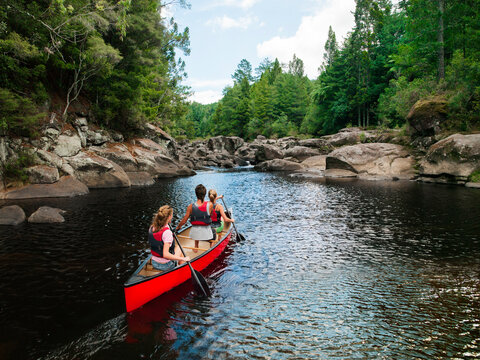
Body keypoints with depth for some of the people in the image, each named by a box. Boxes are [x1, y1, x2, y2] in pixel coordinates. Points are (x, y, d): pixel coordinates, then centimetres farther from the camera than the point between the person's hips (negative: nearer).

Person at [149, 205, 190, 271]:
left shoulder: (152, 227, -7)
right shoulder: (167, 232, -28)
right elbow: (165, 254, -32)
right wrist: (183, 259, -25)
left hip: (154, 263, 6)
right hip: (165, 266, -6)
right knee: (179, 249, 21)